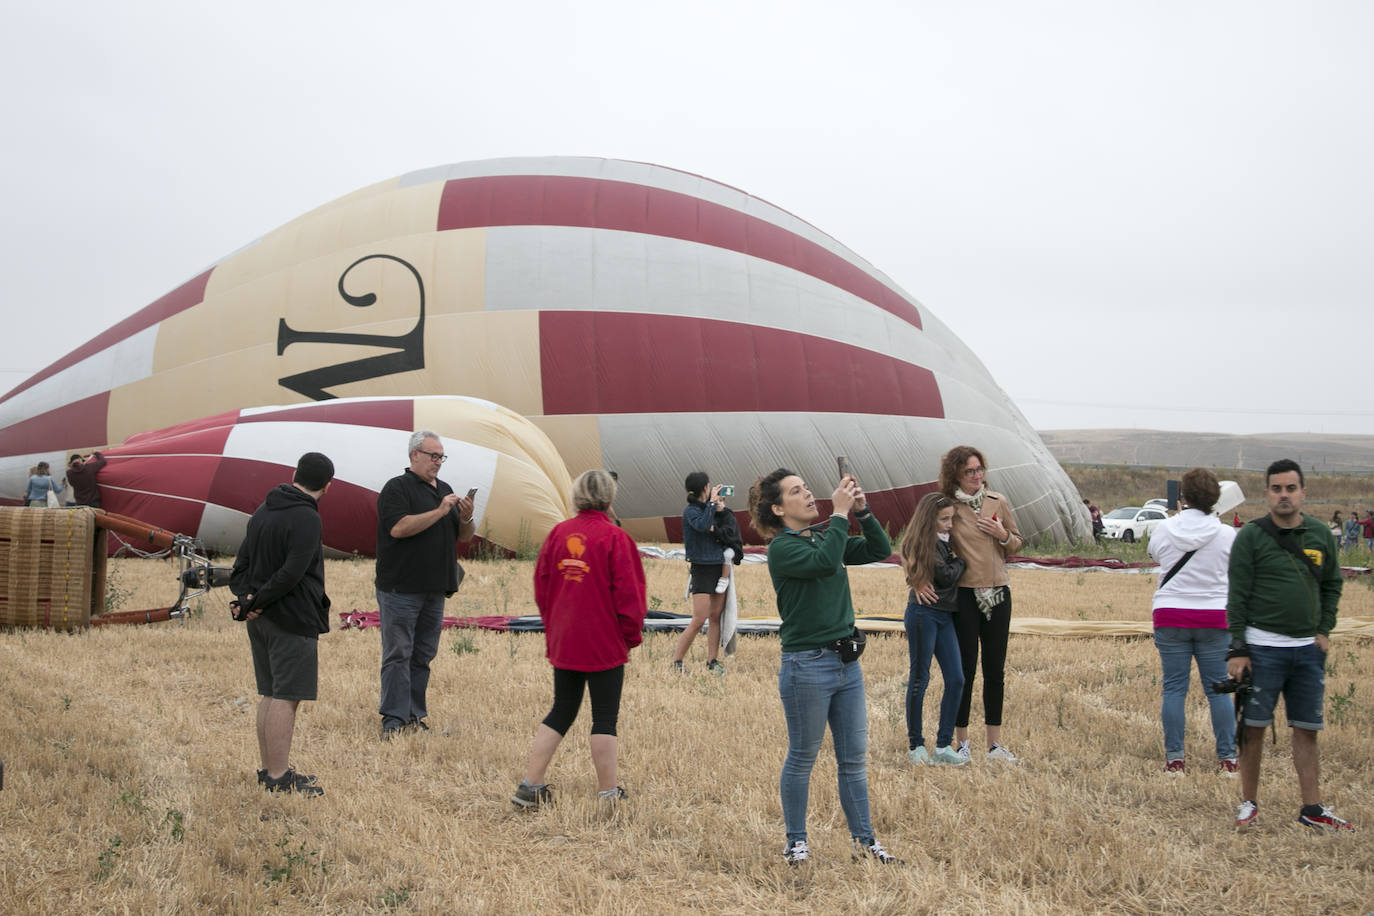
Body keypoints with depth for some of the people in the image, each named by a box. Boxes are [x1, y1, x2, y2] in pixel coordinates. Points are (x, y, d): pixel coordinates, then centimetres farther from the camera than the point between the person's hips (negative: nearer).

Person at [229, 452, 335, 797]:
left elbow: (242, 561, 12)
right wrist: (257, 602, -13)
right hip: (293, 621, -9)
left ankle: (269, 770, 21)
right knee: (285, 698, -5)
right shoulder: (306, 519, -15)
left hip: (261, 620, 9)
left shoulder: (263, 510, 13)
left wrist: (244, 596, -2)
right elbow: (292, 573, -22)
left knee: (269, 695, 15)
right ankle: (278, 778, -2)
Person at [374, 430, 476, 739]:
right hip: (400, 589, -7)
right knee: (398, 655, -6)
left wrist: (466, 518, -3)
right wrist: (439, 512, -18)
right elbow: (398, 528, -20)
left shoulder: (445, 490, 18)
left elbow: (464, 537, 19)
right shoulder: (397, 488, -5)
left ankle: (415, 716, 15)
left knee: (423, 656, 9)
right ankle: (393, 720, -5)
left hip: (434, 590, 7)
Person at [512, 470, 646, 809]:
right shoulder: (615, 539, -12)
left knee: (561, 712, 15)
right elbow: (629, 593, -12)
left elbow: (541, 586, 8)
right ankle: (608, 793, 10)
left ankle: (530, 786, 13)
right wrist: (631, 635, 2)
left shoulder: (557, 533, 2)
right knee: (605, 718, 5)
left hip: (562, 643, 5)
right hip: (605, 646, -5)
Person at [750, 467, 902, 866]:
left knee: (854, 758, 12)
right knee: (802, 758, 5)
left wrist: (863, 511, -6)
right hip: (807, 665, -7)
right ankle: (796, 842, 18)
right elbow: (825, 562, -29)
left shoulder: (825, 536, 10)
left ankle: (863, 838, 21)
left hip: (847, 662, 7)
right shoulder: (782, 549, -11)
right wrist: (840, 513, -23)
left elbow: (879, 551, 5)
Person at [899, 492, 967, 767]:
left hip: (944, 615, 8)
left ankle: (943, 746, 7)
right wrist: (961, 559, 3)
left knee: (956, 679, 2)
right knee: (919, 679, 0)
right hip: (923, 614, -8)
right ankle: (915, 745, 9)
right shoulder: (924, 544, -12)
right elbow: (947, 576, -14)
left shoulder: (942, 541, 15)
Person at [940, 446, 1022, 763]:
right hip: (964, 594, -3)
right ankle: (962, 742, 11)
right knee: (965, 668, 0)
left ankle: (995, 743, 16)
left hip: (998, 593, 3)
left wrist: (1003, 536, -6)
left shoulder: (998, 502, 6)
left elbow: (1018, 543, 15)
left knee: (995, 669, 7)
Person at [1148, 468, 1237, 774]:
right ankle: (1228, 757, 11)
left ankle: (1174, 759, 5)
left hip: (1169, 615, 0)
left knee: (1174, 688, 5)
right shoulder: (1227, 534, -6)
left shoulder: (1165, 529, -5)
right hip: (1214, 617, 0)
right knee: (1218, 689, 8)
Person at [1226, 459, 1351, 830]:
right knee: (1253, 728, 1)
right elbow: (1237, 595, -6)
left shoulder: (1320, 534, 7)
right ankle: (1249, 803, 14)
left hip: (1308, 649, 4)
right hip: (1262, 648, -4)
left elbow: (1332, 585, 19)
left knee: (1307, 729, 8)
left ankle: (1312, 809, 15)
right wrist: (1237, 649, -9)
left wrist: (1325, 630, 7)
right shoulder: (1251, 536, -5)